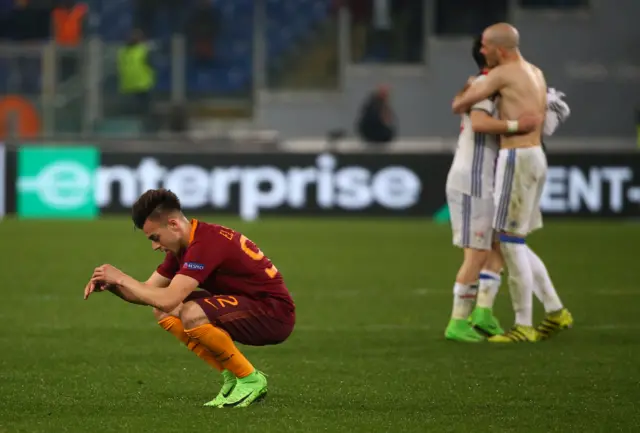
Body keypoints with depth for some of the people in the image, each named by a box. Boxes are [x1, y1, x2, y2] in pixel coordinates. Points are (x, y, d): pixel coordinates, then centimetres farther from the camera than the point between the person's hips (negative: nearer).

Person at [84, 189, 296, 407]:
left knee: (192, 315, -31)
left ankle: (250, 380, -10)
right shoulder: (183, 246, 6)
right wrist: (110, 285, -6)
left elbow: (167, 299, -31)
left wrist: (121, 278, -19)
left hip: (275, 314, -10)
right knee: (165, 313, 2)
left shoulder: (207, 243, -24)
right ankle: (232, 377, 6)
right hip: (249, 307, 10)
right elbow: (149, 292, 12)